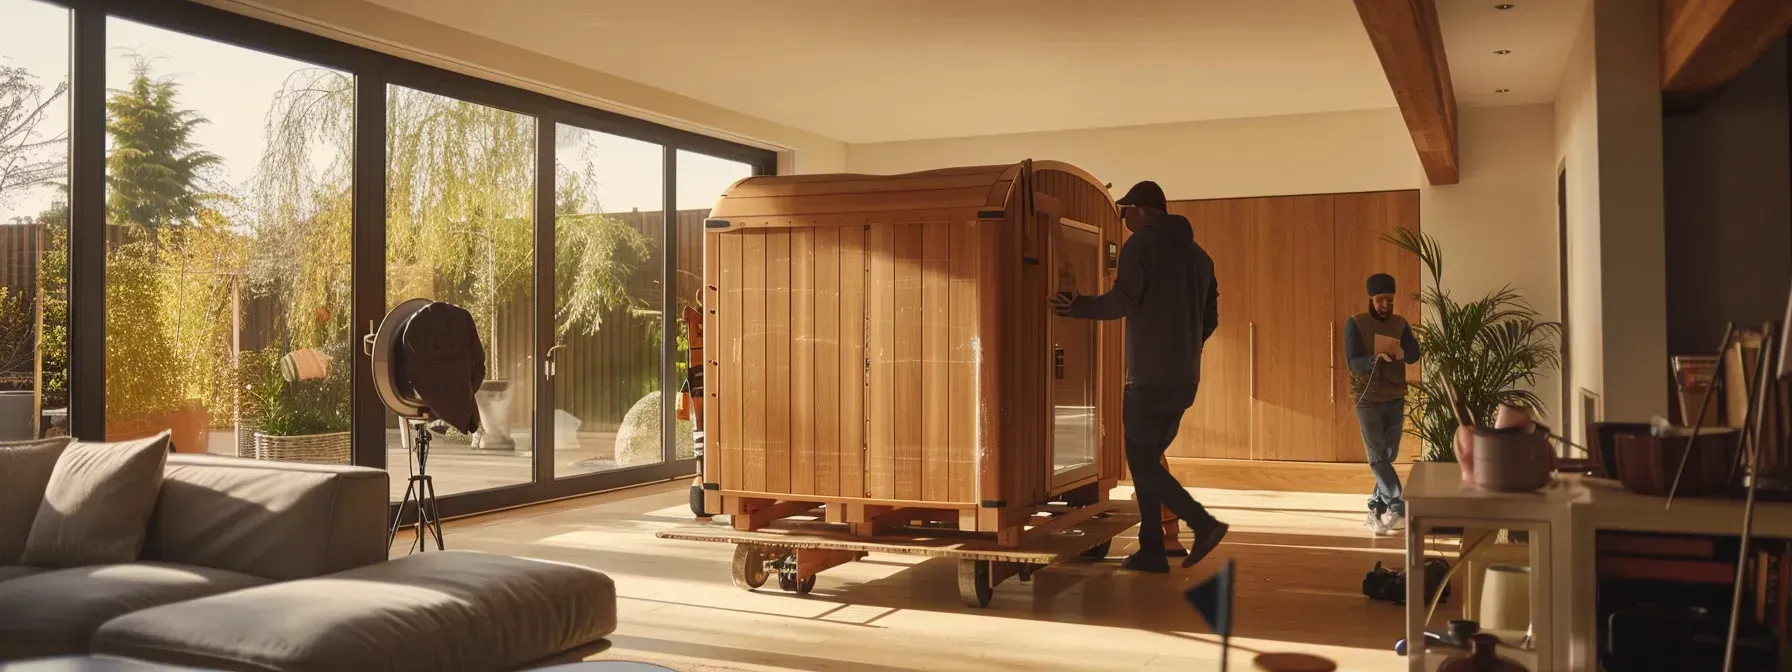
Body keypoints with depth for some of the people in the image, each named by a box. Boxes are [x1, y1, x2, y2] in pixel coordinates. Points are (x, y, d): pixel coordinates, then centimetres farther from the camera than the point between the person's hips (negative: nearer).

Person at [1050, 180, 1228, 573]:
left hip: (1149, 378, -8)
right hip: (1185, 379, 8)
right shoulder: (1197, 254, 16)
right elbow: (1210, 319, 17)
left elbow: (1122, 302, -18)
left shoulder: (1142, 244, -7)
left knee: (1141, 462, -1)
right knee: (1148, 459, 14)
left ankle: (1203, 522, -14)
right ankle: (1151, 552, 12)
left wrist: (1077, 308, -4)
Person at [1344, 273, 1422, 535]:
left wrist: (1401, 351, -32)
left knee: (1389, 456, 6)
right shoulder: (1355, 324, -7)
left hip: (1395, 399, 4)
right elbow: (1353, 363, -15)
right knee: (1377, 457, -11)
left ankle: (1376, 508, 17)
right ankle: (1399, 508, -11)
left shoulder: (1400, 324, 5)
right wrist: (1376, 359, -34)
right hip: (1367, 399, -4)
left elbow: (1414, 356, -9)